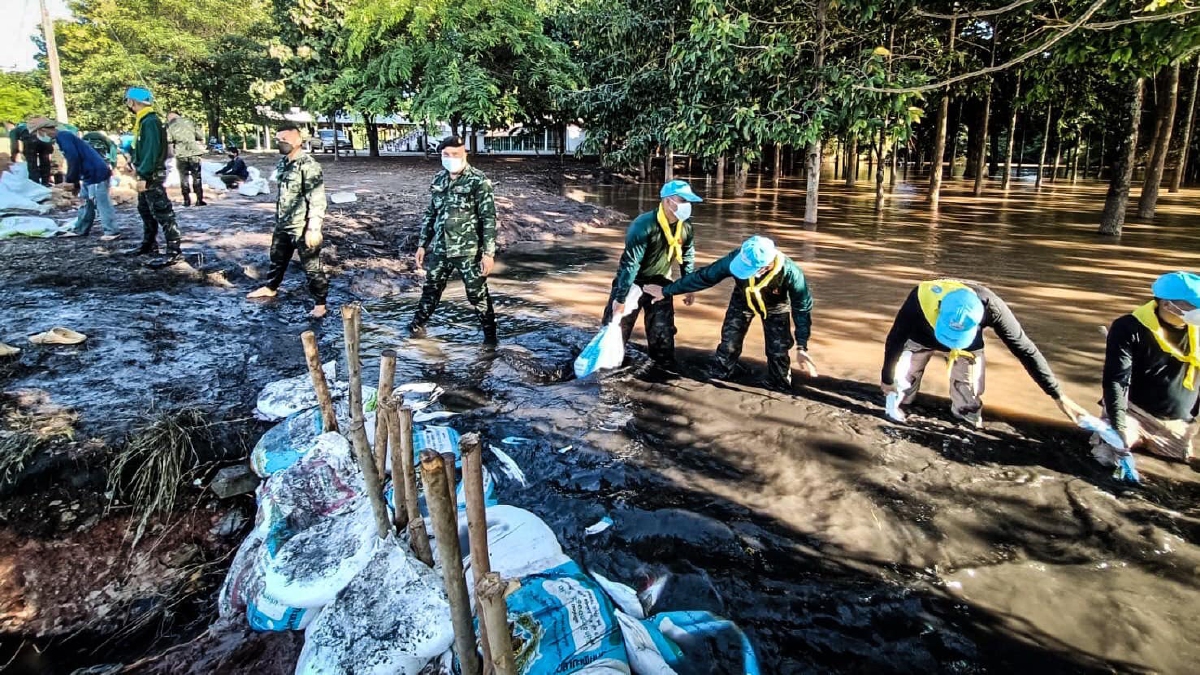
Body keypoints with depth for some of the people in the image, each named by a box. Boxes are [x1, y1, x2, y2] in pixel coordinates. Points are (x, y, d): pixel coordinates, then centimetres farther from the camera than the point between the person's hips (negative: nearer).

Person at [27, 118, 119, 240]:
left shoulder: (63, 136, -13)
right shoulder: (63, 136, 18)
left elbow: (74, 159, -21)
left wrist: (70, 181, -12)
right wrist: (75, 183, 21)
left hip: (96, 174, -11)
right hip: (89, 175, 11)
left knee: (101, 204, -6)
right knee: (86, 204, 17)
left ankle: (112, 231, -1)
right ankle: (80, 230, 25)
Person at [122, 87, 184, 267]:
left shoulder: (150, 121, -17)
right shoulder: (143, 120, 14)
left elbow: (152, 151, -23)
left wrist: (143, 175, -25)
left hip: (151, 175, -11)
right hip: (146, 174, 11)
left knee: (162, 212, -11)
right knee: (145, 210, 20)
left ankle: (174, 251, -12)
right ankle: (149, 244, 32)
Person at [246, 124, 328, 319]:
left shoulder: (308, 165, -19)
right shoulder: (283, 162, 8)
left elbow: (317, 200, -22)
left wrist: (313, 228, -25)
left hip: (302, 227, -9)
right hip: (283, 224, 9)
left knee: (311, 266, 0)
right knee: (277, 258, 26)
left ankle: (320, 304, 12)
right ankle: (271, 287, 48)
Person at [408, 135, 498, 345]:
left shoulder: (479, 181, -11)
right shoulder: (439, 179, 7)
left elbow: (489, 218, -13)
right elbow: (430, 213, 15)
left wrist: (489, 252, -18)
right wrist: (422, 244, 13)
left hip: (469, 251, -5)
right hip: (440, 249, 5)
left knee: (477, 294, 4)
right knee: (431, 289, 18)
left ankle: (490, 334, 20)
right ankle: (418, 324, 36)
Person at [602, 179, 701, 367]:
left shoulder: (685, 226, -10)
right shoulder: (643, 226, -30)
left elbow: (688, 257, 6)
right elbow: (629, 263, -29)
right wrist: (620, 299, -28)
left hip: (660, 282, 5)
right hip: (632, 282, -5)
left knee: (663, 330, 9)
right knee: (617, 325, -1)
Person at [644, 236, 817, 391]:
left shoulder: (789, 272, -42)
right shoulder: (735, 259, -40)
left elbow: (802, 308, -26)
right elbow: (702, 276, -25)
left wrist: (801, 347, -27)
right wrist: (666, 291, -18)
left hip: (775, 307, -1)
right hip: (742, 301, 1)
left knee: (778, 352, 0)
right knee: (728, 345, 3)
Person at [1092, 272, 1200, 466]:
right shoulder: (1129, 328, -16)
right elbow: (1116, 381, -18)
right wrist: (1120, 426, -24)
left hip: (1176, 426, 5)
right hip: (1134, 412, -4)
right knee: (1108, 457, -22)